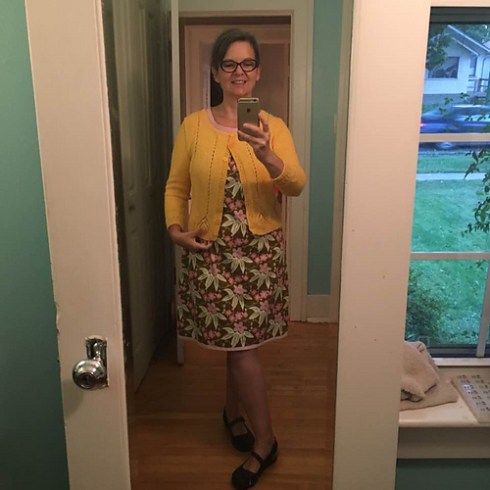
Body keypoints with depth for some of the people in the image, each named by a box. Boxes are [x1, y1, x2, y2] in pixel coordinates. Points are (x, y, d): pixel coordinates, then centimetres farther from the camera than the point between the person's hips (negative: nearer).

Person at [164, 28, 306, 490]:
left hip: (260, 250, 0)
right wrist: (176, 228, -11)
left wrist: (266, 156, -35)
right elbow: (176, 186, 5)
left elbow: (296, 184, -16)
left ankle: (232, 410, 34)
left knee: (240, 342, 6)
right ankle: (265, 438, 29)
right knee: (238, 342, 7)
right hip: (210, 251, 0)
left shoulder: (273, 126, -1)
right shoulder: (193, 126, 1)